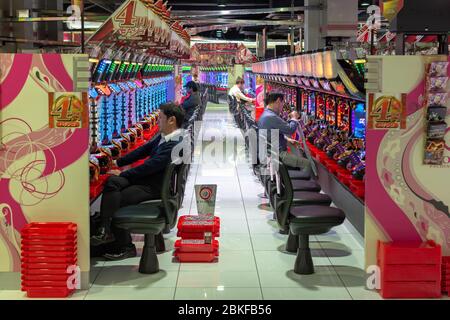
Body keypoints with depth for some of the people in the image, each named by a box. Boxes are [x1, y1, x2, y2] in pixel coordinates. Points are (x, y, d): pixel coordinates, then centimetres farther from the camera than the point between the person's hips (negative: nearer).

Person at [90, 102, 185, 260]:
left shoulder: (174, 145, -22)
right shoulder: (162, 136, 10)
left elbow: (150, 165, -23)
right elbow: (144, 150, 17)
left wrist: (123, 174, -14)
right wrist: (118, 163, 12)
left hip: (154, 188, -9)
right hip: (147, 178, 9)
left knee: (117, 201, -15)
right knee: (112, 181, -14)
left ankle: (125, 247, 1)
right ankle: (105, 230, -21)